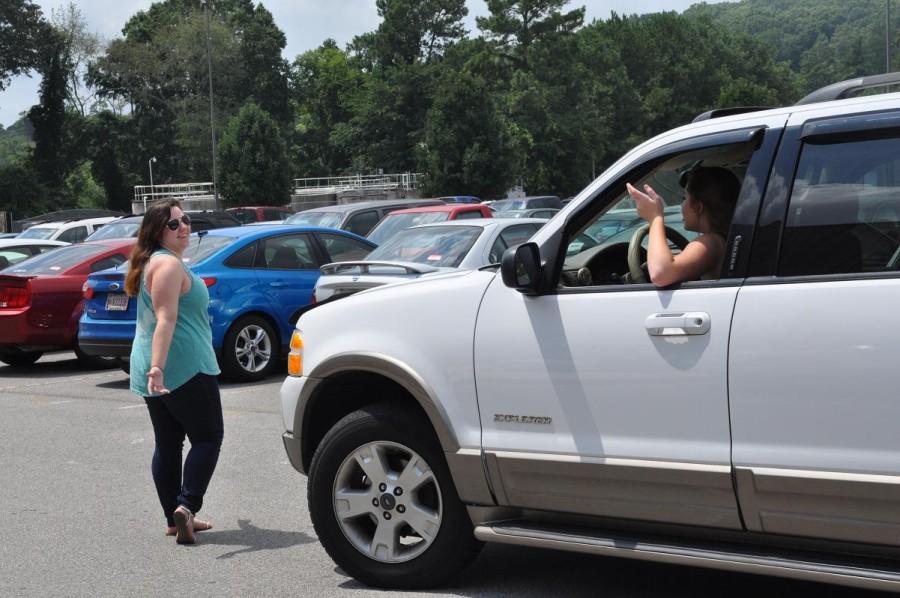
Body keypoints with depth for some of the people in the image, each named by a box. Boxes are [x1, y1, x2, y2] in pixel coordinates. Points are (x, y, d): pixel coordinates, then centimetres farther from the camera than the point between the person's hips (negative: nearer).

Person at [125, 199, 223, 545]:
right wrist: (158, 367, -33)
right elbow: (165, 320, -25)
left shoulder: (151, 262, 18)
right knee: (208, 438, -1)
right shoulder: (169, 263, -14)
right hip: (184, 368, -10)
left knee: (168, 444, 11)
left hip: (155, 372, 10)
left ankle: (174, 519, 16)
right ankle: (186, 506, -12)